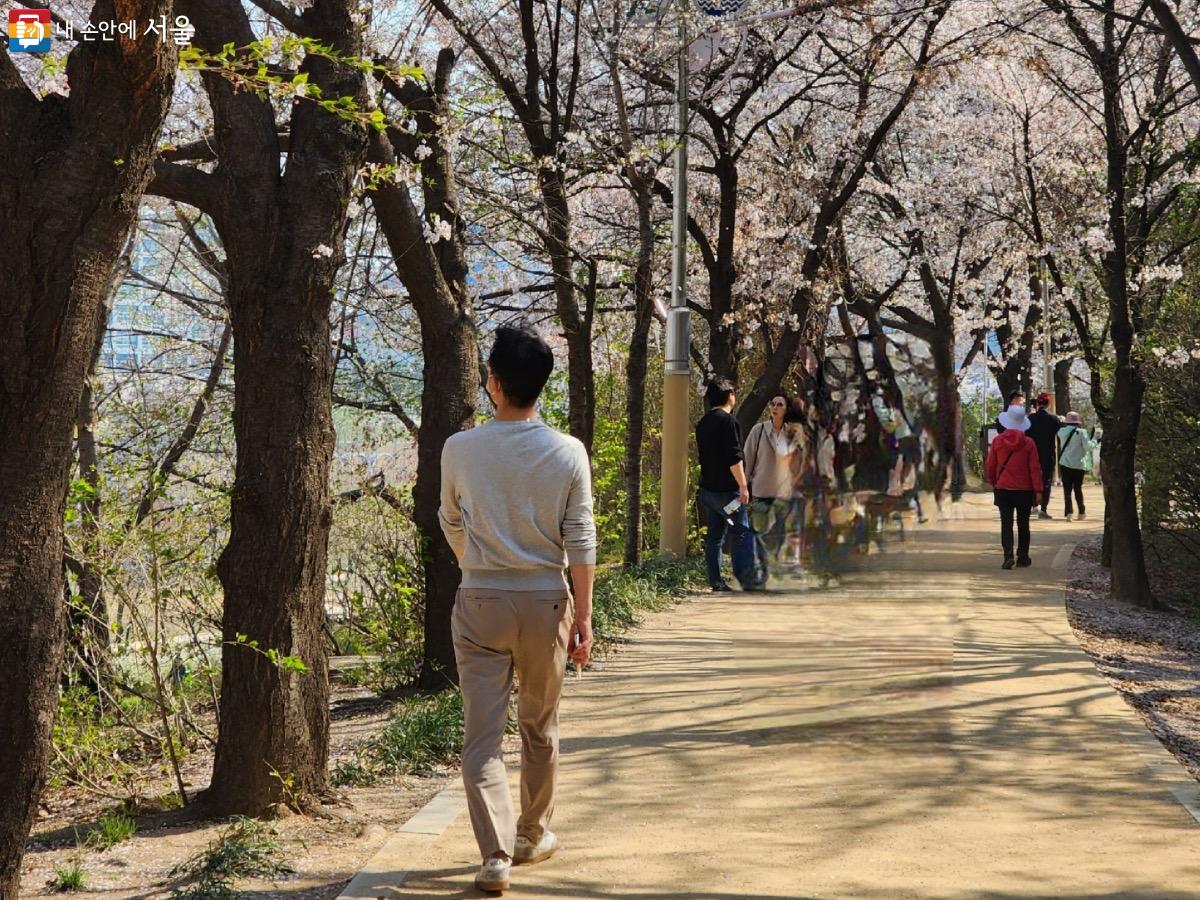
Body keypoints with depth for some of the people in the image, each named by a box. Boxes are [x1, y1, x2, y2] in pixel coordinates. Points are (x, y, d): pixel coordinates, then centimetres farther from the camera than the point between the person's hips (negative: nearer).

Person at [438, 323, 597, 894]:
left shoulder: (460, 450, -6)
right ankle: (533, 836, 32)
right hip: (545, 602, 1)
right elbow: (580, 543, -5)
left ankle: (495, 856, -7)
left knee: (482, 735, 1)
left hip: (480, 604, -1)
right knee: (540, 729, 18)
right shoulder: (568, 453, -7)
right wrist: (583, 616, 2)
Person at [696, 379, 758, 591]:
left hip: (707, 487, 8)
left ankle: (715, 581, 9)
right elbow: (734, 457, -19)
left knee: (714, 535, 9)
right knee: (743, 533, -5)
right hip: (726, 489, -8)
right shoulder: (727, 420, -13)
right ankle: (746, 577, -12)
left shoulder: (703, 423, 15)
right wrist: (743, 486, -17)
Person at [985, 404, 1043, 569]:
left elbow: (990, 466, 3)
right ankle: (1023, 557, 17)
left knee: (1006, 524, 0)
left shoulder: (997, 441, -3)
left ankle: (1008, 555, -17)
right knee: (1023, 524, 12)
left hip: (1003, 489, 0)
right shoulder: (1028, 443, -6)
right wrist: (1038, 490, -3)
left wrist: (993, 483, 19)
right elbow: (1035, 469, -7)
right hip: (1024, 490, 0)